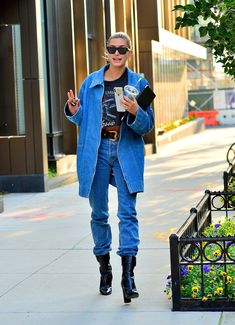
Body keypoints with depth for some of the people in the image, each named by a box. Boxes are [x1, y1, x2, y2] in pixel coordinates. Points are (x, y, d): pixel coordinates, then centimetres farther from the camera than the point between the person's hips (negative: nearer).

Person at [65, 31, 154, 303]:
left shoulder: (139, 84, 3)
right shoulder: (90, 82, 7)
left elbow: (147, 126, 1)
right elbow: (83, 120, 15)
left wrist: (135, 113, -20)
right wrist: (74, 112, -7)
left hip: (127, 153, -2)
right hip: (96, 152, 2)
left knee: (128, 212, -9)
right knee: (99, 213, 9)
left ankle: (128, 275, -10)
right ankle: (104, 270, 24)